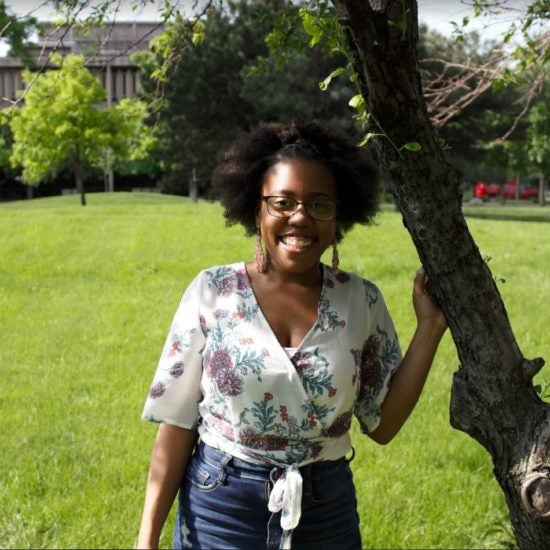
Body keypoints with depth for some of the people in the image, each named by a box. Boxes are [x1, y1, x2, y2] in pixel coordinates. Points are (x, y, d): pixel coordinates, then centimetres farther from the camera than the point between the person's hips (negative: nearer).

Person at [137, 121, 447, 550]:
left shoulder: (361, 301, -3)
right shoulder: (211, 292, -8)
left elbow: (383, 424, -1)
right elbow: (179, 422, -5)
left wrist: (430, 326, -6)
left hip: (327, 515, 2)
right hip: (219, 512, -1)